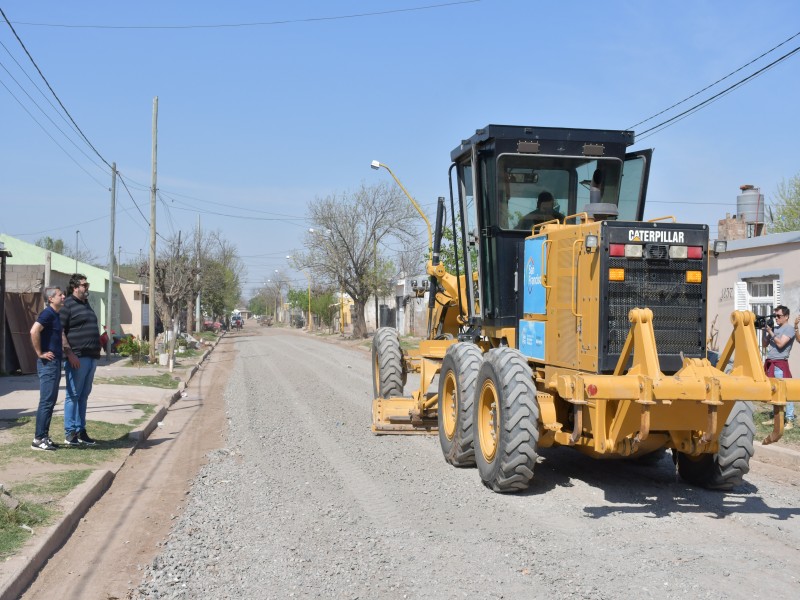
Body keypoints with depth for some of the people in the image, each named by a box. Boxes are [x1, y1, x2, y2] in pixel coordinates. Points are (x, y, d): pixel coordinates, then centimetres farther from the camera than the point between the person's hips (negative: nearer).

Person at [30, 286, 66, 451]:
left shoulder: (55, 315, 15)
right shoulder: (48, 313, -13)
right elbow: (34, 331, -28)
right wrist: (39, 353, -20)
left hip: (55, 363, 9)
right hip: (48, 363, -9)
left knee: (50, 401, 12)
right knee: (46, 402, -7)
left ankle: (44, 436, 18)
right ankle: (38, 439, -4)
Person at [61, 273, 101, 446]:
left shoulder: (86, 304, 19)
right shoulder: (68, 305, -7)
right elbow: (60, 331, -14)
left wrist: (96, 352, 19)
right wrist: (70, 353, -21)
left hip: (91, 357, 8)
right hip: (77, 357, -8)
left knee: (84, 395, 11)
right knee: (73, 395, -4)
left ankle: (80, 431, 17)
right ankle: (70, 433, 0)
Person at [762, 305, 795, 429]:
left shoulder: (789, 329, -5)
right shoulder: (774, 328, 17)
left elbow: (780, 344, -17)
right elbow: (764, 345, 18)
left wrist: (770, 332, -11)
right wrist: (764, 331, 6)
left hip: (780, 364, -8)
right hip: (770, 363, 8)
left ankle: (790, 420, -9)